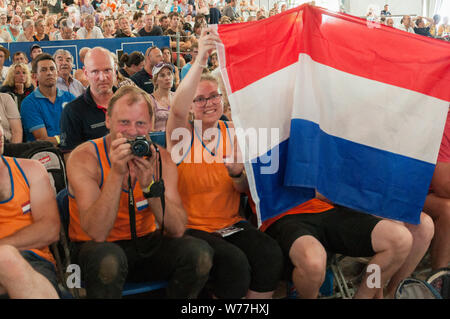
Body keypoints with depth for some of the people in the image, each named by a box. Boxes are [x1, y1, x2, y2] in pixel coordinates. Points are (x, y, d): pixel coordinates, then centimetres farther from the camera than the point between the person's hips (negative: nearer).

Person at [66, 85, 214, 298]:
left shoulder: (160, 158, -5)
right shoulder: (84, 158, -14)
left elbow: (177, 230, -14)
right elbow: (97, 233, -25)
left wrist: (148, 186, -28)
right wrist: (116, 173, -32)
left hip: (145, 243, 4)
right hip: (99, 248, -3)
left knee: (199, 253, -21)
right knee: (108, 260, -37)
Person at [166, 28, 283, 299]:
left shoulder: (231, 133, 9)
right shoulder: (183, 134, -2)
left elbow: (245, 189, 9)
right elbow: (177, 110, -28)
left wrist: (237, 175, -16)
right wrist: (200, 61, -39)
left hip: (231, 223, 4)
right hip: (191, 226, -4)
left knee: (271, 254, -22)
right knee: (234, 261, -29)